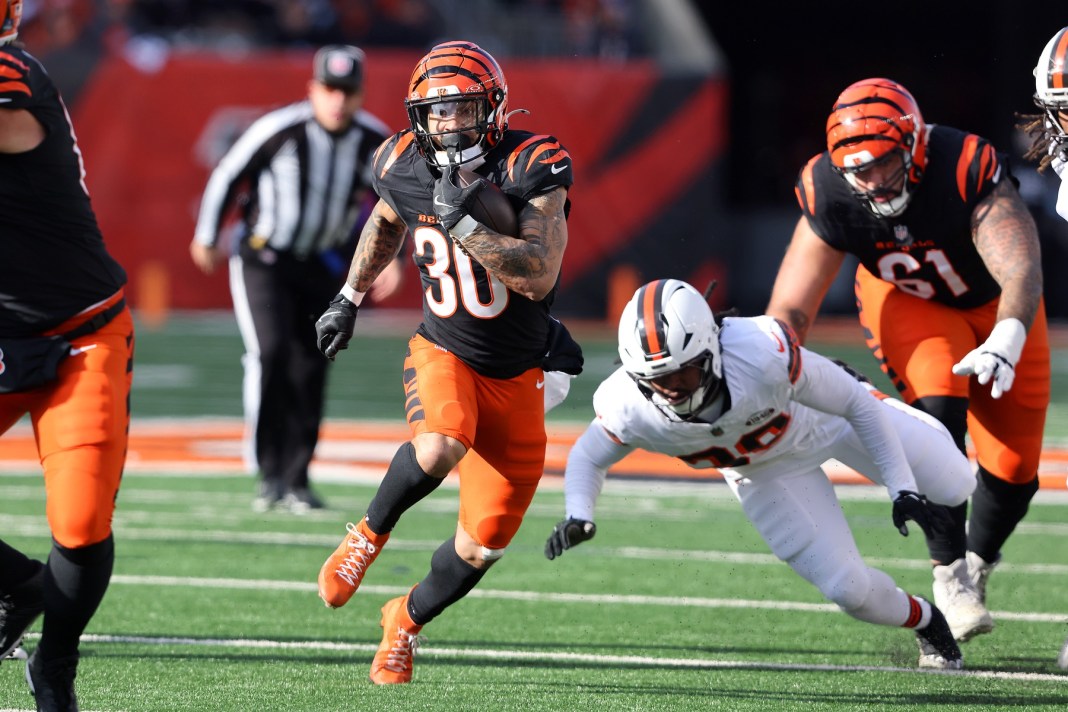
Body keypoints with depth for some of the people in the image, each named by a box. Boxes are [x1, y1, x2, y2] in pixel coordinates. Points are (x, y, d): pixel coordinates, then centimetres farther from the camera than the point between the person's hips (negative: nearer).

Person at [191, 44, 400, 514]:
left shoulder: (375, 143, -9)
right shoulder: (279, 130, -21)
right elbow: (228, 176, -6)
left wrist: (392, 259, 1)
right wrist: (206, 238, 4)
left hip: (323, 267, 4)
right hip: (263, 260, -4)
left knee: (310, 372, 5)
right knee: (271, 352, -22)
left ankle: (295, 480, 16)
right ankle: (269, 469, -13)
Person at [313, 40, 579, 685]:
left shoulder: (531, 167, -19)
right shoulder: (406, 167, -8)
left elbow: (540, 276, -30)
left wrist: (463, 223, -35)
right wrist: (350, 298, 20)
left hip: (516, 374, 0)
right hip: (444, 350, 0)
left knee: (481, 548, 2)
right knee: (438, 450, -35)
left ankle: (406, 622, 32)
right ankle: (370, 534, -5)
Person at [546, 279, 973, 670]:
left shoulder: (764, 355, -44)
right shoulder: (630, 409, -34)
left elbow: (856, 404, -27)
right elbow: (589, 458, -9)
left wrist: (903, 489, -24)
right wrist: (577, 517, -29)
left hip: (821, 418, -2)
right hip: (763, 470, 2)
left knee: (955, 487, 7)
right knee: (849, 589, -5)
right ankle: (925, 624, 29)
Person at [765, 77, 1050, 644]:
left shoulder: (967, 171, -39)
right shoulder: (831, 197, -30)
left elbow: (1021, 271, -51)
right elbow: (790, 312, -25)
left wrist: (1007, 340, -70)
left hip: (995, 304, 0)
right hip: (909, 301, 0)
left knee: (1012, 467, -2)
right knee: (939, 408, -28)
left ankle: (977, 564, 29)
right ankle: (949, 573, -17)